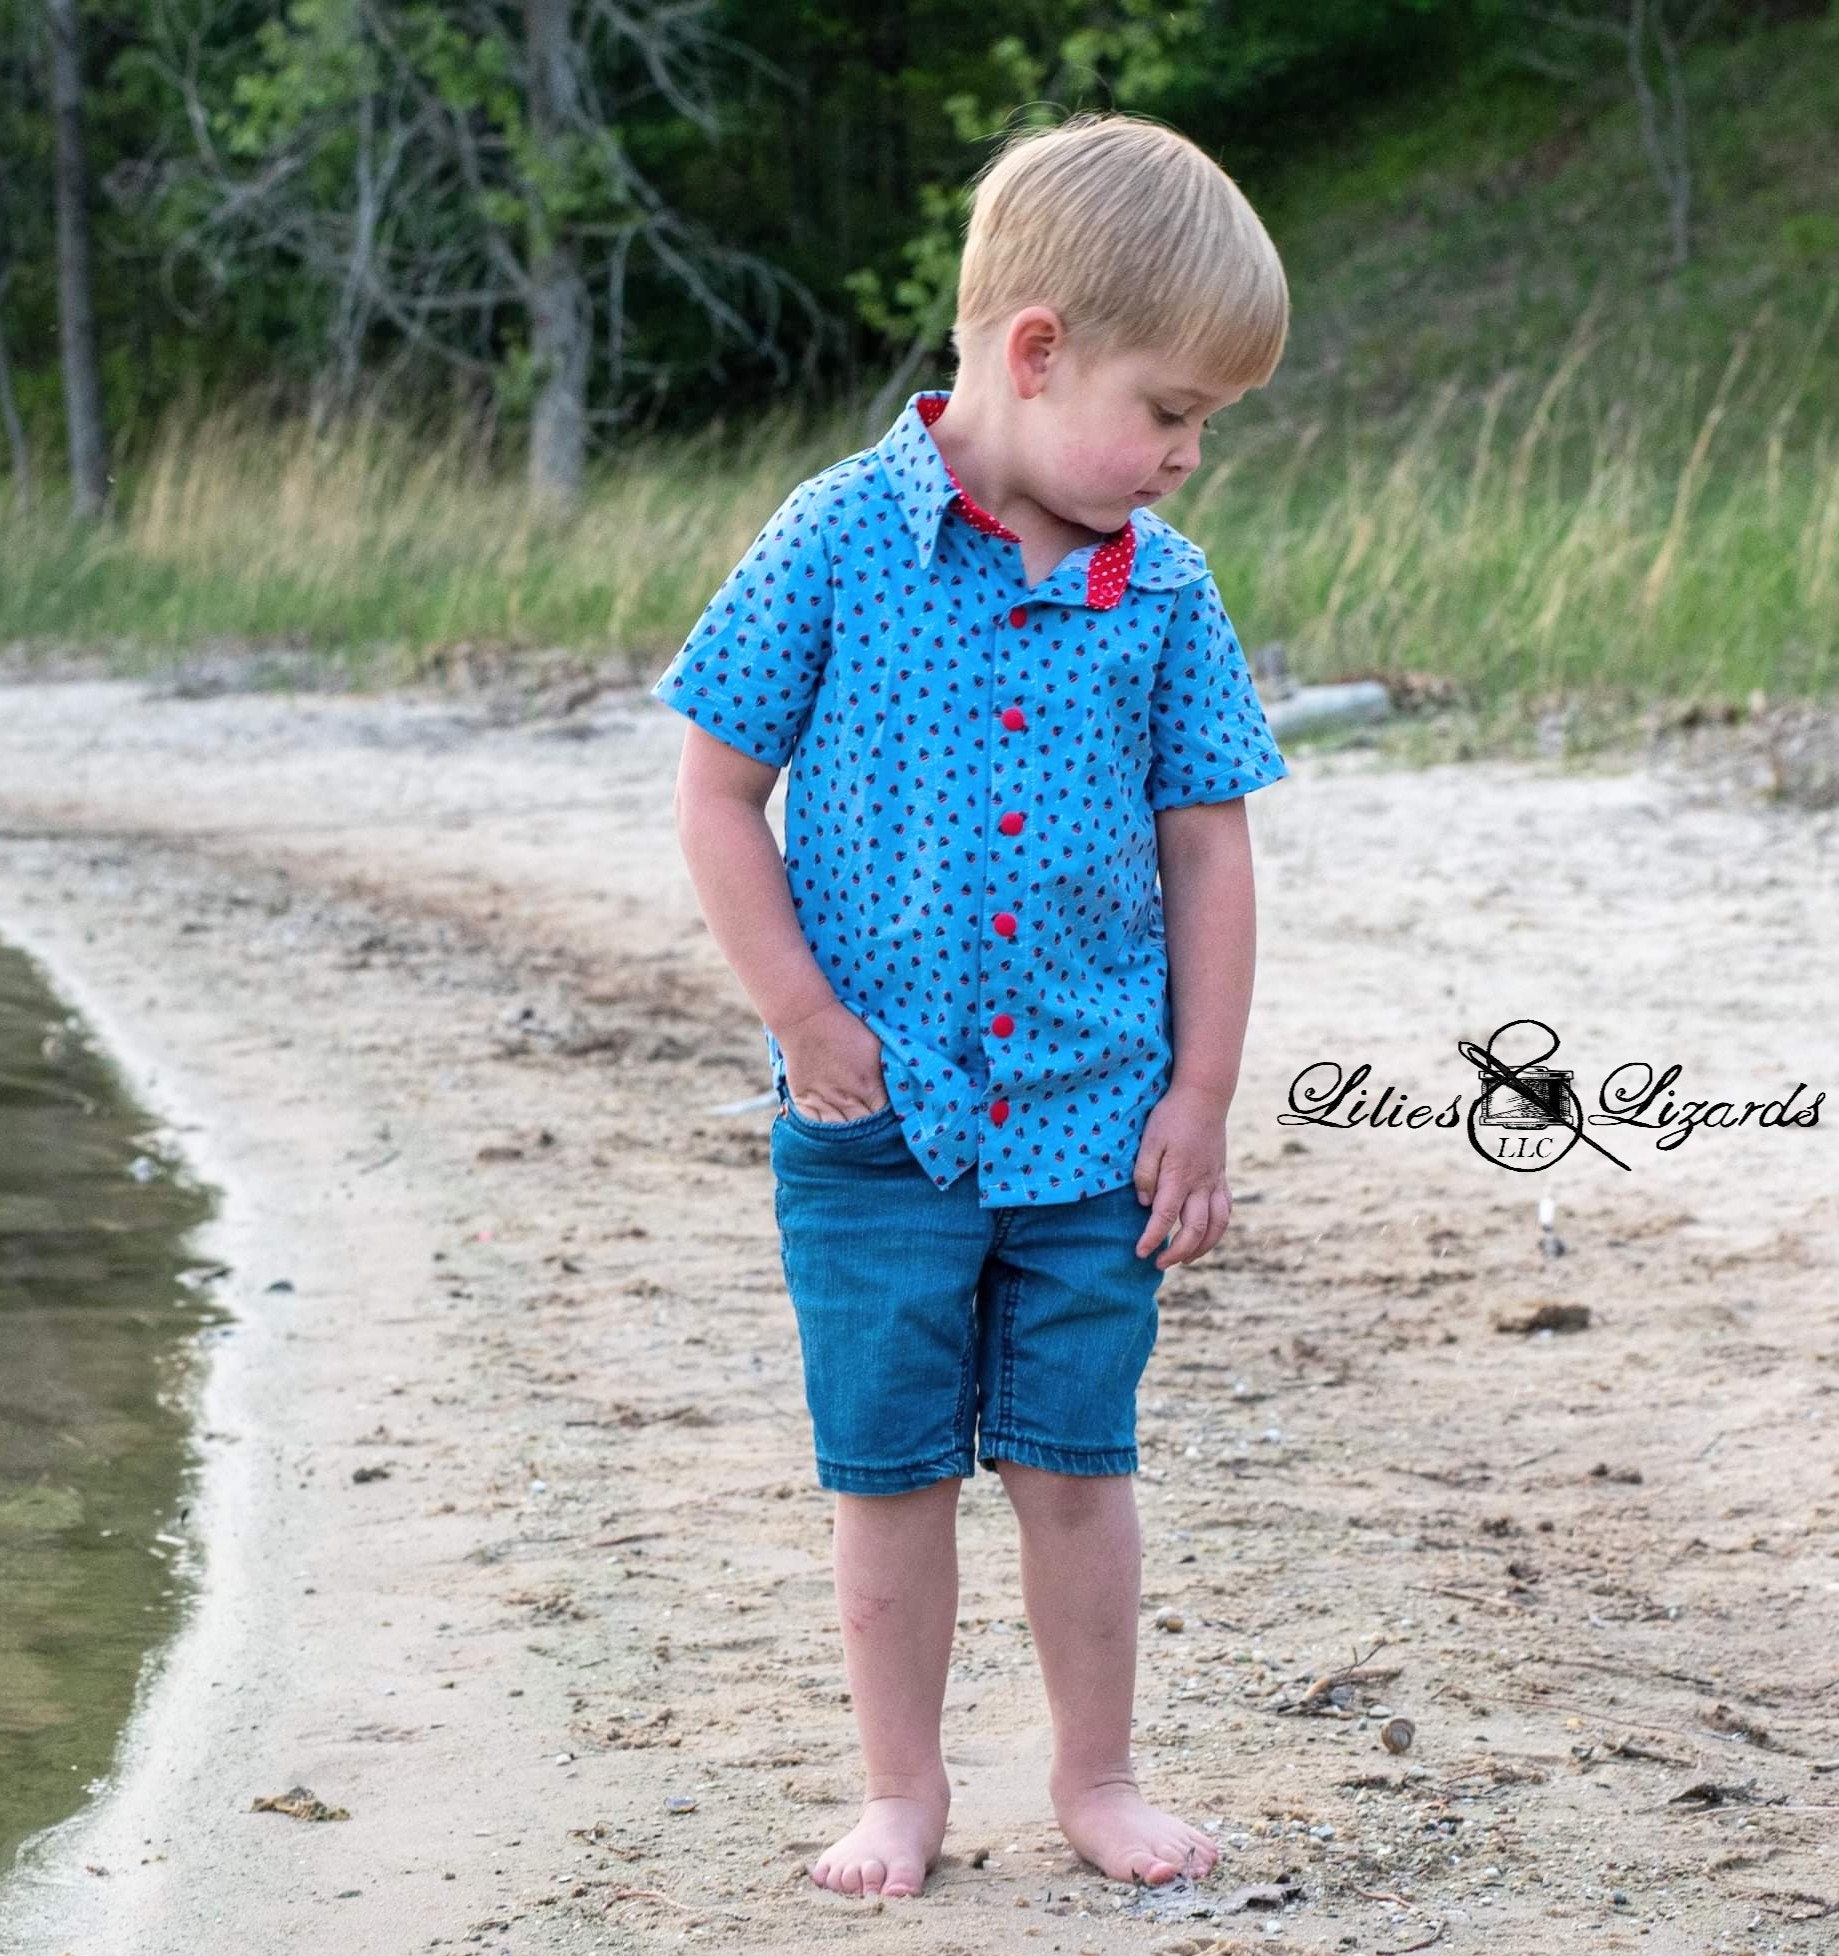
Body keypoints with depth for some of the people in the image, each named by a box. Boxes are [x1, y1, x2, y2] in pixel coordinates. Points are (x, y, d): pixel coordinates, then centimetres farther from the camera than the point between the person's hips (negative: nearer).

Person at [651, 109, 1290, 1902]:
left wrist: (1200, 1098, 2)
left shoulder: (1163, 590, -1)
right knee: (890, 1470, 7)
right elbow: (717, 792, -5)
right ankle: (903, 1790, 22)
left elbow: (1206, 846, 5)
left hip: (1091, 1118, 2)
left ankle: (1096, 1776, 25)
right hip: (879, 1122, -2)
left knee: (1074, 1463, 10)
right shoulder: (839, 541, -10)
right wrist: (806, 1017, -9)